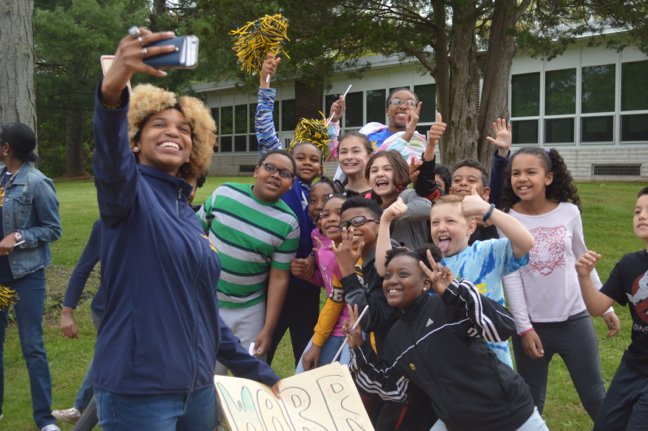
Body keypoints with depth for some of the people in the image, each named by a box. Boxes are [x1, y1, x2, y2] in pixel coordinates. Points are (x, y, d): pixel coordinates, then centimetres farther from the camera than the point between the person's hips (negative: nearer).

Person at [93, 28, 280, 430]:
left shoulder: (190, 215, 13)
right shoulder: (131, 193, -7)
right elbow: (110, 160, -32)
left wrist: (258, 371, 23)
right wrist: (113, 89, -51)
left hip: (198, 388, 7)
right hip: (138, 389, -7)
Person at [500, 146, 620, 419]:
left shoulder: (569, 212, -4)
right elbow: (511, 277, -9)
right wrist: (524, 327, -11)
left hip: (574, 319, 1)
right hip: (533, 323, -1)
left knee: (595, 398, 9)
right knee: (530, 402, 11)